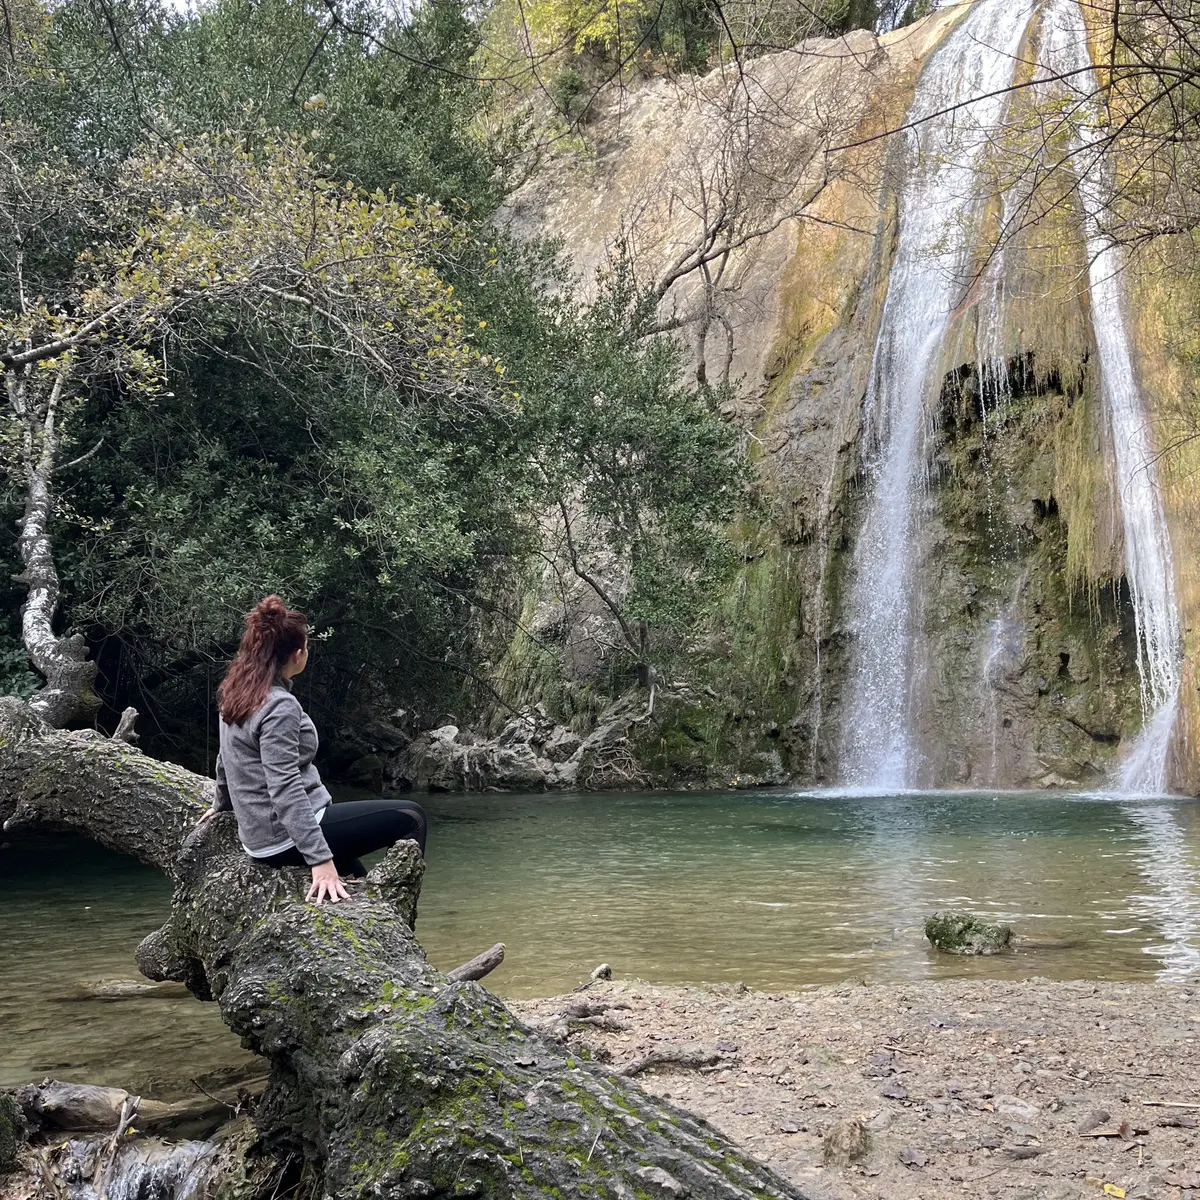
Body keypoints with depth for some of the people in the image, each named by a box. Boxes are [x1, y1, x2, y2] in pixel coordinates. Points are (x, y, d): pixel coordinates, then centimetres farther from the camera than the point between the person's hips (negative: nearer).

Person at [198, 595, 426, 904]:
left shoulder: (235, 694, 5)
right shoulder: (280, 707, -22)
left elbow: (225, 762, 19)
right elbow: (285, 790, -29)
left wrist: (222, 805, 37)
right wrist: (321, 860, -32)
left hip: (260, 833, 10)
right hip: (287, 839, -10)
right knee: (410, 817, -4)